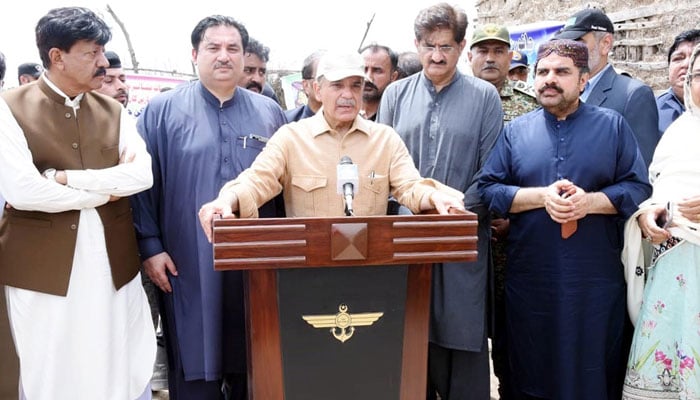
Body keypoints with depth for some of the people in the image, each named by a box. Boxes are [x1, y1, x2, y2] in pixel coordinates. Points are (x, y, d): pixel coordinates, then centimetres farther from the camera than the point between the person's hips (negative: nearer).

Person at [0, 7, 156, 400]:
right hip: (43, 268, -3)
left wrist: (67, 177, -14)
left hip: (113, 264, 4)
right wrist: (104, 189, -9)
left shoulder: (113, 111, 8)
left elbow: (143, 174, -6)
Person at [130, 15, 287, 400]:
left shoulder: (269, 113, 9)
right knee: (194, 369, 8)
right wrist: (150, 247, -7)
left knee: (253, 367, 14)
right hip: (188, 267, -2)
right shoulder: (162, 110, 1)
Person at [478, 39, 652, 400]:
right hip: (529, 279, 1)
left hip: (596, 279, 0)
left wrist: (591, 201, -16)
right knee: (532, 371, 10)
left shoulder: (613, 125, 6)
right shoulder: (516, 130, 8)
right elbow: (487, 189, 0)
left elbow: (639, 188, 2)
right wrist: (542, 196, -14)